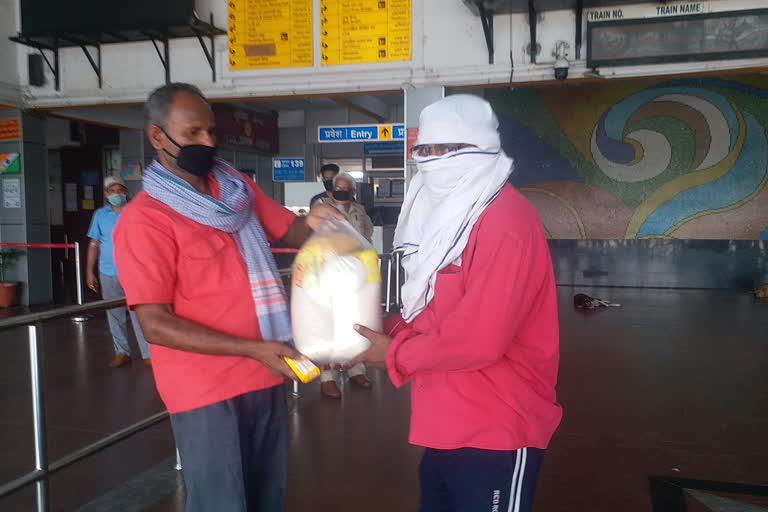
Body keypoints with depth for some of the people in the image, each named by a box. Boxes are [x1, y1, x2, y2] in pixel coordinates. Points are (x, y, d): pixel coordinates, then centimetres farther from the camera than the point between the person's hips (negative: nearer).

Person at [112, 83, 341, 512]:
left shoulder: (239, 188, 7)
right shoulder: (144, 219, -12)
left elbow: (289, 232, 15)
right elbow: (156, 325, -17)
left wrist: (312, 222, -11)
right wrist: (253, 348, -24)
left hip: (265, 376, 6)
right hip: (206, 388, -6)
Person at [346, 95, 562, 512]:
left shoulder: (507, 223, -21)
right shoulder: (448, 214, 11)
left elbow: (480, 339, -27)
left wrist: (394, 353, -13)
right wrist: (385, 334, -2)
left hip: (496, 430, -9)